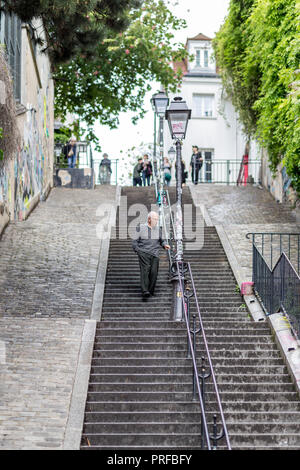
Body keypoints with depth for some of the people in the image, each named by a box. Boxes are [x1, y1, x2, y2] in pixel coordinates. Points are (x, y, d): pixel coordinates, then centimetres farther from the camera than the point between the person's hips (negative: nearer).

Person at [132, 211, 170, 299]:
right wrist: (137, 250, -4)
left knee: (154, 272, -9)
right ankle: (144, 291, -25)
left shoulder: (158, 229, 16)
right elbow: (135, 241, 8)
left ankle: (151, 290, 3)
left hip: (155, 254, 3)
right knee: (145, 270, -17)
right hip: (143, 253, -3)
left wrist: (165, 245, 7)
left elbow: (161, 241, 27)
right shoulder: (141, 227, 6)